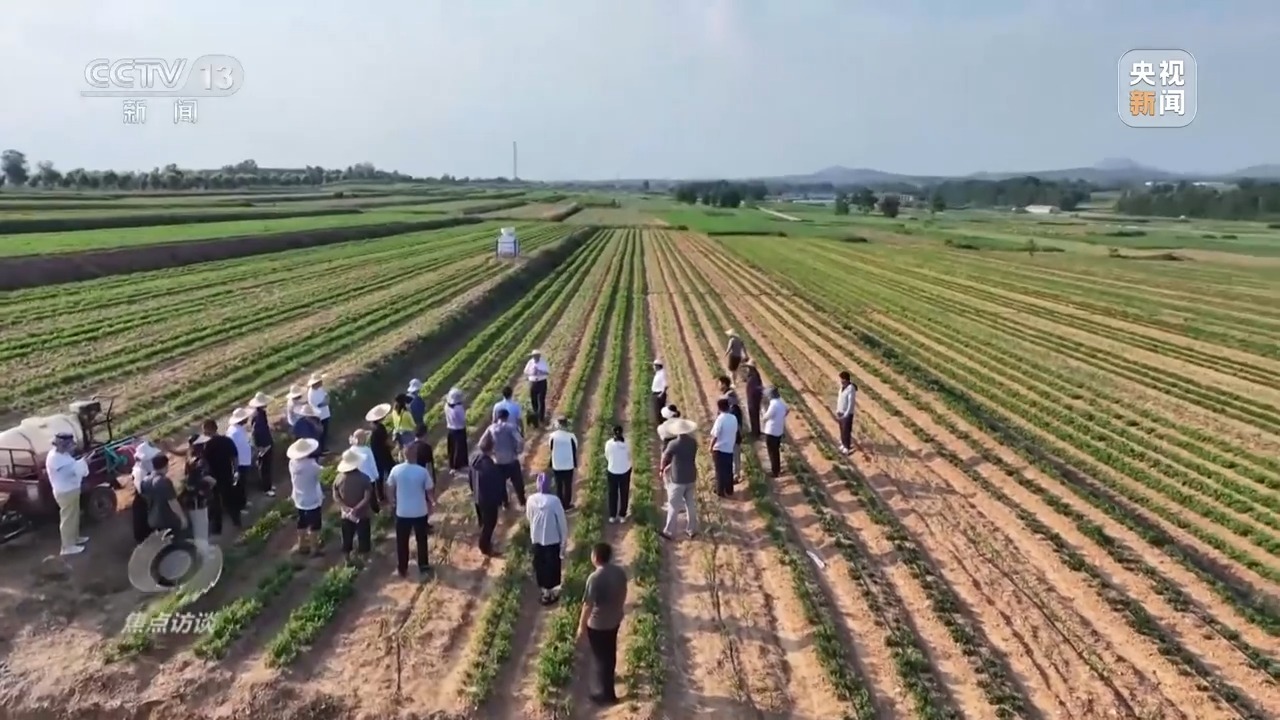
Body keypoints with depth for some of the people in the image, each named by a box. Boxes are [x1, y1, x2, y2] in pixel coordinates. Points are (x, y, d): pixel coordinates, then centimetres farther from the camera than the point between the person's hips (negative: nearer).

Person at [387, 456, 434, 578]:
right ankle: (423, 568, 27)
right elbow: (429, 490, -6)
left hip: (402, 512, 1)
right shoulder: (423, 471, -15)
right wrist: (430, 505, 13)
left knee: (402, 542, 16)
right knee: (421, 541, 16)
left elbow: (390, 488, 0)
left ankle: (402, 569, 25)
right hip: (420, 512, -1)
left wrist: (393, 501, 19)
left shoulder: (396, 470, -11)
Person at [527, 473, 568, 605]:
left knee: (539, 564, 21)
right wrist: (564, 540, -4)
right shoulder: (554, 500, -22)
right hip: (553, 539, -3)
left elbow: (528, 516, 5)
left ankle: (544, 589, 34)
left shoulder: (531, 499, -13)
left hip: (536, 538, 3)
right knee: (552, 565, 14)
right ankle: (550, 592, 24)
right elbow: (562, 522, -14)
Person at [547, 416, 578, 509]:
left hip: (556, 465, 1)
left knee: (558, 485, 13)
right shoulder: (571, 437, -14)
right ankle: (567, 504, 17)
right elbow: (574, 451, -5)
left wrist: (551, 464, 12)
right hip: (568, 465, -1)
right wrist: (575, 464, 8)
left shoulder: (553, 436, -11)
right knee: (567, 485, 11)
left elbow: (550, 450, 0)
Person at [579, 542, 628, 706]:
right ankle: (608, 676, 51)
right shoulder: (620, 572, -9)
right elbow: (623, 594, 5)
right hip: (615, 619, 7)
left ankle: (607, 693, 23)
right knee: (610, 651, 28)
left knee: (601, 657, 11)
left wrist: (582, 625, -9)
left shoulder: (595, 578, -30)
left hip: (598, 624, -7)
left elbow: (588, 605, -23)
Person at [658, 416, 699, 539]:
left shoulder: (673, 444, -19)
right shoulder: (693, 442, -3)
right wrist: (670, 466, 18)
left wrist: (662, 469, 19)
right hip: (691, 477, 5)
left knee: (673, 506, 7)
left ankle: (669, 532, 16)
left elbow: (664, 458, -1)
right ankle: (692, 529, 27)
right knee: (690, 504, 18)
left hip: (678, 479, -5)